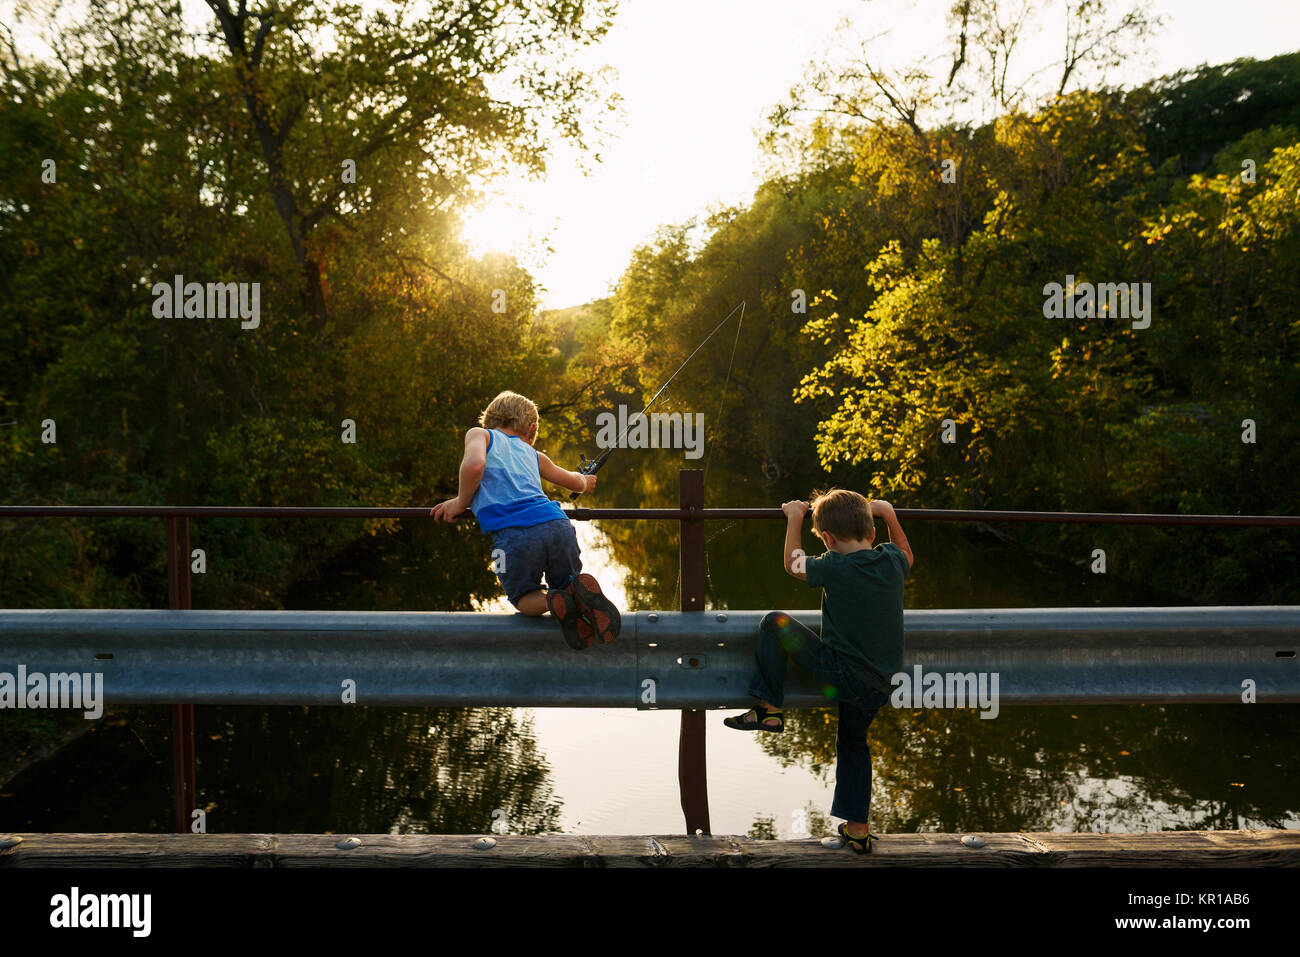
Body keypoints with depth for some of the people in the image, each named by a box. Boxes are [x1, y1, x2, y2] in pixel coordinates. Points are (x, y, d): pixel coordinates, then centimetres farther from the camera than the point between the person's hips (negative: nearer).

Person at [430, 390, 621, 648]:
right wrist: (585, 481, 66)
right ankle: (584, 593, -12)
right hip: (557, 525, 3)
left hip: (514, 533, -3)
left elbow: (474, 464, -6)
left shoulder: (480, 434, 18)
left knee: (523, 599, 22)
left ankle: (553, 602, -13)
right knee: (566, 586, 25)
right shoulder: (533, 454, 29)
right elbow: (576, 483, 41)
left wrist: (461, 503, 10)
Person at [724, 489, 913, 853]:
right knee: (853, 744, 27)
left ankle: (769, 708, 6)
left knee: (774, 622, 4)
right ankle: (858, 829, 32)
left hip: (839, 673, -6)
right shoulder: (892, 561, 1)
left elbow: (792, 563, 8)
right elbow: (906, 553, 28)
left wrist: (795, 517, 19)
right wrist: (888, 513, 33)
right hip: (879, 685, 6)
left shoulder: (834, 567, -12)